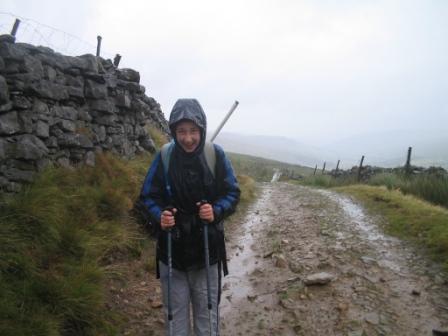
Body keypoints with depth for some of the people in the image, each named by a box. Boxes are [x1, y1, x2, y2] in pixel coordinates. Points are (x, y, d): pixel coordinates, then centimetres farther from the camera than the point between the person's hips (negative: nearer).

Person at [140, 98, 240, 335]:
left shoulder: (216, 155, -9)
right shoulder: (164, 157, -9)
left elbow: (232, 193, -3)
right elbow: (149, 196, -1)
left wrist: (216, 211, -21)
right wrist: (159, 216, -21)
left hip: (207, 249, 0)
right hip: (172, 250, 0)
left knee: (206, 312, 15)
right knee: (176, 313, 15)